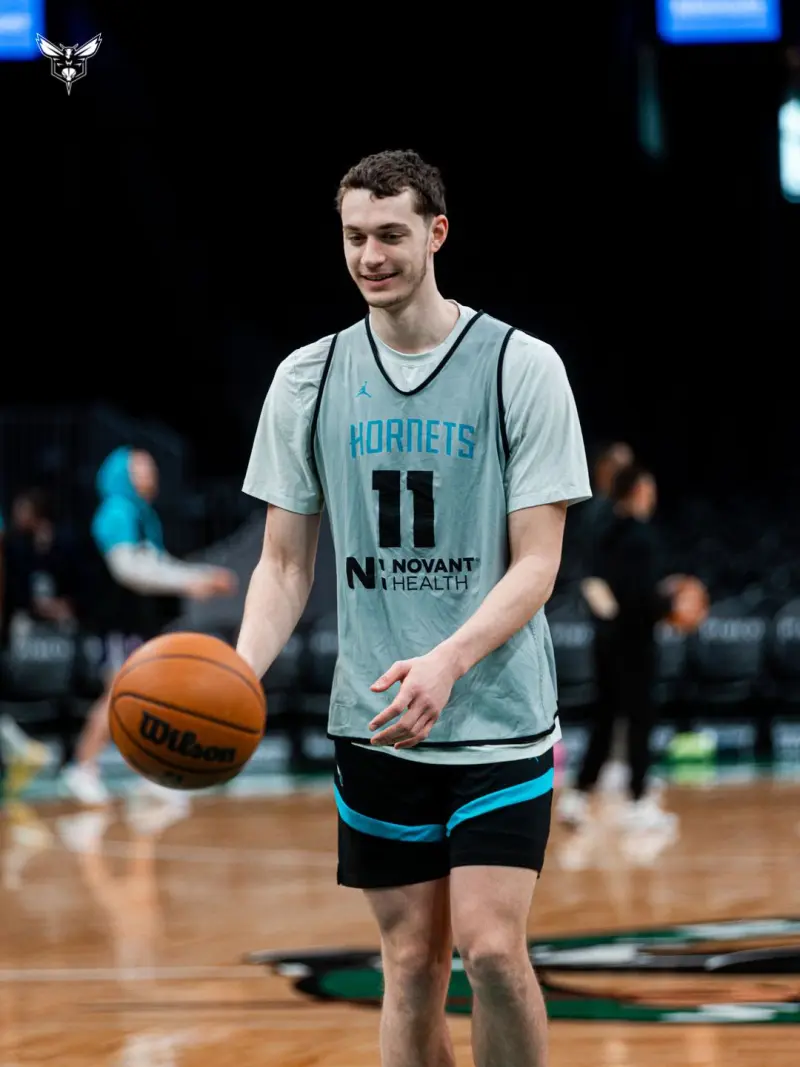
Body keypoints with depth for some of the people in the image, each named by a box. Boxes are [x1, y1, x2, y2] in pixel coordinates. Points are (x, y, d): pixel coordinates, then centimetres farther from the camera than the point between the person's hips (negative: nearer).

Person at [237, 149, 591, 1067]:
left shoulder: (521, 368, -5)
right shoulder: (308, 379, 5)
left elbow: (537, 561, -8)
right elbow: (285, 562, 9)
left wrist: (449, 661, -24)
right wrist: (243, 668, -11)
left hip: (498, 715, -3)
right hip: (374, 721, 3)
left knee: (490, 947, -13)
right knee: (411, 963, 5)